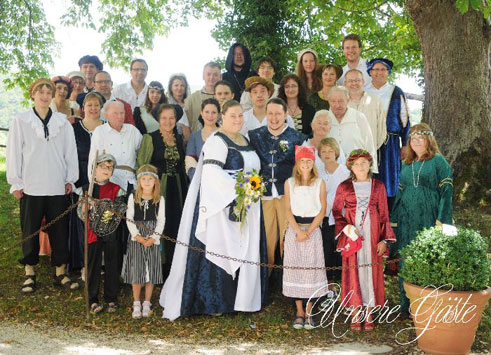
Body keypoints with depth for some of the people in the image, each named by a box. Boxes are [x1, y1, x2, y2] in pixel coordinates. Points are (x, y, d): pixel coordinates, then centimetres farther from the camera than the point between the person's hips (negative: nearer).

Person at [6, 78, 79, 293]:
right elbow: (14, 152, 2)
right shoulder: (21, 121, 2)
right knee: (30, 231, 7)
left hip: (57, 186, 1)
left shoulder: (62, 121, 5)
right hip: (31, 187, -1)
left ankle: (60, 273, 17)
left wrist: (70, 179, 4)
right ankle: (29, 274, 19)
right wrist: (15, 183, -1)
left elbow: (70, 151, 7)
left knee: (60, 231, 6)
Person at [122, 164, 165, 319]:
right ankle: (136, 304, 8)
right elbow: (129, 219, 0)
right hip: (136, 238, 0)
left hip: (153, 240, 0)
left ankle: (147, 303, 14)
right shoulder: (133, 197, 1)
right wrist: (137, 235, -11)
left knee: (151, 271, 3)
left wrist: (153, 238, -12)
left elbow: (161, 221, -1)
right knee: (136, 271, -1)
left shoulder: (159, 199, 1)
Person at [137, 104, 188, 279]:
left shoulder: (180, 139, 12)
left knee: (175, 227, 6)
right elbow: (142, 164, -4)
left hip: (177, 190, 5)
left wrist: (184, 189, 12)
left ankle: (171, 269, 19)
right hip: (157, 189, -4)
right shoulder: (150, 138, -2)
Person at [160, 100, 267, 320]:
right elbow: (211, 171, -22)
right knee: (220, 250, -5)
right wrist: (237, 188, -26)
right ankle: (213, 301, 5)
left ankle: (240, 297, 23)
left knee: (245, 251, 11)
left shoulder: (245, 140, 16)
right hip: (222, 205, -8)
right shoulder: (217, 141, -10)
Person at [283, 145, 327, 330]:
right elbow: (288, 209, 1)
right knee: (294, 267, 1)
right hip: (294, 228, 1)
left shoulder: (320, 183, 3)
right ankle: (299, 312, 10)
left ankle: (309, 312, 8)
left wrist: (308, 231, -9)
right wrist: (298, 230, -11)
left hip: (313, 228, -1)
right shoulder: (290, 183, 6)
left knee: (312, 268, -2)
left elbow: (322, 210, -1)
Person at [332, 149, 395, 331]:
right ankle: (355, 314, 12)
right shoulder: (344, 187, 2)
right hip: (352, 235, -1)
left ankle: (369, 314, 13)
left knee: (372, 272, 3)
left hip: (372, 236, 1)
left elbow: (384, 214, 6)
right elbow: (336, 211, 6)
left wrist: (384, 240, 0)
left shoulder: (378, 186, 5)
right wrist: (346, 227, -11)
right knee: (353, 272, 1)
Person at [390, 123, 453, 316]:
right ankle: (407, 305, 18)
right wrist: (394, 220, 13)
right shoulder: (406, 165, 17)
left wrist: (441, 221, -14)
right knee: (406, 263, 7)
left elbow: (446, 192, -6)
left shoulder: (438, 161, 0)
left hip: (428, 221, -5)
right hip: (406, 222, 5)